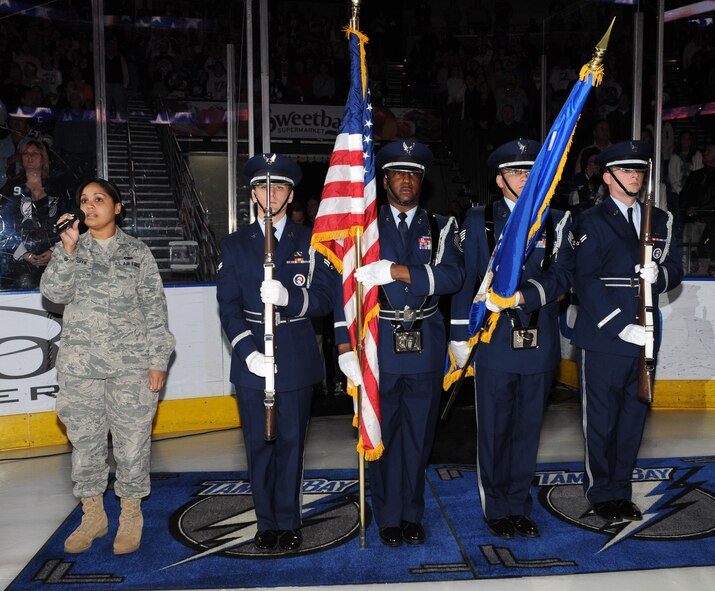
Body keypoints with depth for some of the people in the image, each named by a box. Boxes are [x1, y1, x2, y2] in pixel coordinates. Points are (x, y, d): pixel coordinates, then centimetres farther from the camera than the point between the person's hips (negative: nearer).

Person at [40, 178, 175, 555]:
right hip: (80, 364, 2)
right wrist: (68, 251, -16)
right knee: (85, 440, 9)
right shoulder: (69, 249, 10)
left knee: (132, 440, 2)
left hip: (131, 363, -2)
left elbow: (155, 309, 2)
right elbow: (54, 292, -5)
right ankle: (93, 515, 26)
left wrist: (158, 360, -3)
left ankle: (131, 515, 21)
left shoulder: (137, 252, 4)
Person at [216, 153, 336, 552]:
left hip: (296, 357, -1)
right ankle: (267, 522, 20)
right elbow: (228, 305, 2)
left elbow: (325, 297, 0)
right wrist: (247, 350, -11)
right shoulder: (236, 244, 8)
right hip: (252, 357, 1)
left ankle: (289, 522, 19)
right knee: (259, 443, 7)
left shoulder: (309, 241, 6)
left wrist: (290, 297, -20)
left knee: (291, 441, 5)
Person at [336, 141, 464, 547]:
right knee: (383, 436, 6)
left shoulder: (440, 228, 8)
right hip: (379, 347, -1)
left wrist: (397, 271, -20)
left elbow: (453, 276, -10)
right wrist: (345, 346, -9)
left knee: (419, 436, 10)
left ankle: (413, 515, 27)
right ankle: (389, 518, 22)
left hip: (425, 347, 1)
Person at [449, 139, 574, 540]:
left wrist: (522, 296, -19)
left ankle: (520, 507, 27)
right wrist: (461, 334, -3)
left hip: (540, 343, 2)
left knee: (528, 428, 12)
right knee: (494, 430, 6)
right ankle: (497, 510, 22)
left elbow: (561, 277, -3)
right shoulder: (479, 221, 4)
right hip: (494, 343, -2)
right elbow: (465, 280, 2)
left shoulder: (557, 222, 8)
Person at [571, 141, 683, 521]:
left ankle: (621, 490, 26)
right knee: (601, 419, 3)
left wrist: (658, 275, -12)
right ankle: (601, 493, 19)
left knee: (633, 418, 12)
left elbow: (675, 271, 13)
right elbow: (585, 281, -10)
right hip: (603, 337, -5)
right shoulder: (592, 222, -2)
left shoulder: (661, 220, 14)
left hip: (644, 337, 5)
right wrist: (621, 326, -17)